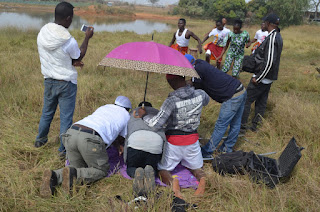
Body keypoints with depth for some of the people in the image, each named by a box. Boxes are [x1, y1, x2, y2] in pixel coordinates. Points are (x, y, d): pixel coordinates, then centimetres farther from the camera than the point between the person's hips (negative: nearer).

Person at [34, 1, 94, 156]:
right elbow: (79, 57, -3)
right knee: (66, 117, 8)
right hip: (66, 83, -5)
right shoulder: (69, 41, -25)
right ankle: (64, 149, 18)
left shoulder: (42, 34, -7)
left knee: (47, 112, 24)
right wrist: (87, 38, 7)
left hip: (49, 81, 6)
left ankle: (40, 140, 42)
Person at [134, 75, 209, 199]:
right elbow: (206, 101, 17)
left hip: (173, 142, -3)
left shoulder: (171, 101, -25)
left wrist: (143, 116, -8)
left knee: (162, 170, 17)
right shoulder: (200, 95, -10)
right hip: (192, 141, 3)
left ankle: (172, 182, -20)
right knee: (197, 168, 24)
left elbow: (156, 124, -26)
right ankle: (202, 179, -14)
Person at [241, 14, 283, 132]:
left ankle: (242, 125, 5)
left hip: (262, 77, -10)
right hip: (269, 78, 10)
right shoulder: (278, 36, 10)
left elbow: (269, 62, -28)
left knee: (246, 100, -1)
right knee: (261, 102, 15)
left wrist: (257, 78, -22)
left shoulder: (272, 38, -23)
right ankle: (255, 125, 25)